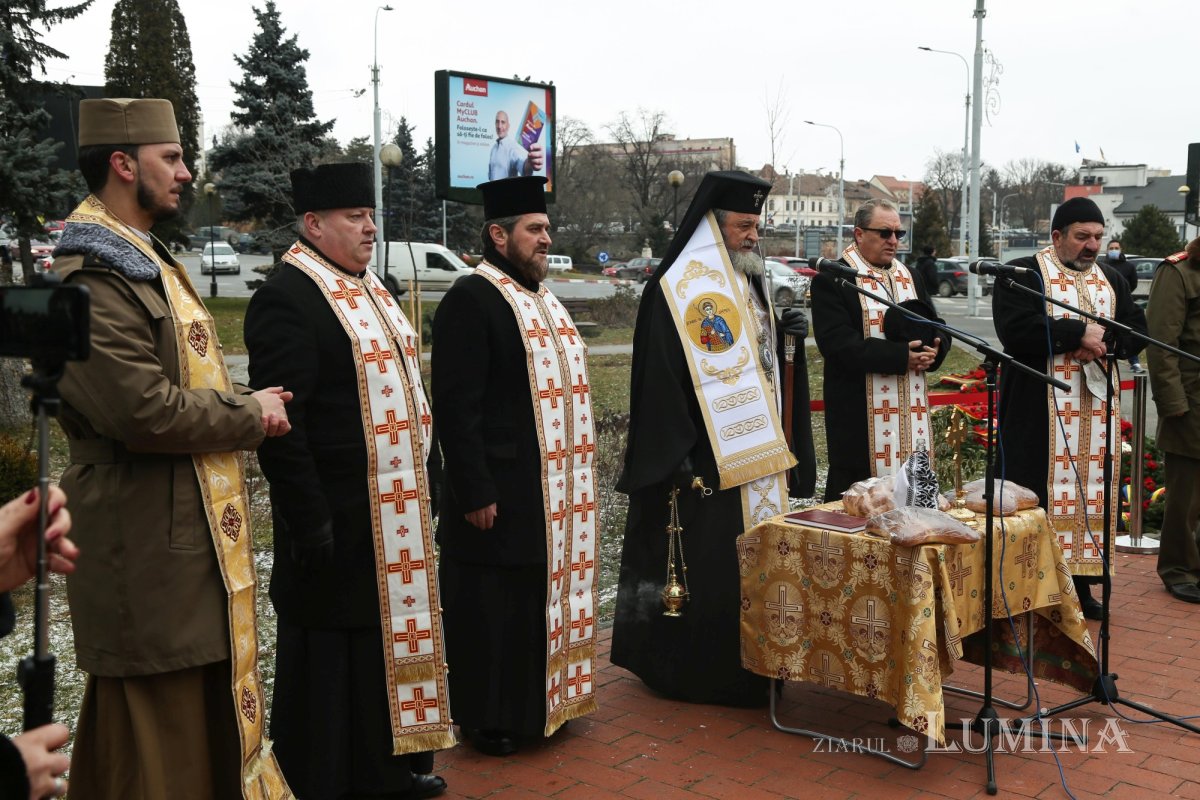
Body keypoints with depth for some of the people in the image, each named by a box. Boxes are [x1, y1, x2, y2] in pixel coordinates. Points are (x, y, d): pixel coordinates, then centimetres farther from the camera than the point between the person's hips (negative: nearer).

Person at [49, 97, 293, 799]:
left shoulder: (145, 260, 15)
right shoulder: (93, 278, -18)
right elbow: (146, 413, -26)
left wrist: (244, 402, 6)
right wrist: (249, 415, -12)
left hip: (194, 525, 10)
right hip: (150, 538, -10)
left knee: (202, 704, 20)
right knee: (158, 736, 2)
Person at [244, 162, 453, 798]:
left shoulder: (370, 291, 14)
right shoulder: (288, 297, -16)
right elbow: (279, 422, -21)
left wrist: (420, 483, 18)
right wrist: (309, 521, -22)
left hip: (395, 513, 9)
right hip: (337, 522, -9)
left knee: (392, 639, 18)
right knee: (336, 657, 4)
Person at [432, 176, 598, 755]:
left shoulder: (541, 298, 15)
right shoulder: (471, 299, -13)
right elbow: (455, 406, -18)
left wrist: (576, 478, 17)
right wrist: (474, 491, -20)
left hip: (555, 489, 9)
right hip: (501, 491, -8)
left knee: (540, 595, 16)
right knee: (492, 604, 3)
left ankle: (537, 703, 30)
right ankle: (485, 718, 17)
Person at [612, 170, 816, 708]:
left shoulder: (750, 281, 15)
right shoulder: (675, 290, -12)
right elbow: (659, 376, -17)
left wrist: (789, 334, 3)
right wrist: (676, 454, -21)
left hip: (758, 451, 8)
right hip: (706, 459, -8)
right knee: (708, 566, -3)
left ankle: (751, 665, 24)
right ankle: (693, 671, 10)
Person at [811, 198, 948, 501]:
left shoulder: (911, 279, 18)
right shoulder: (832, 280, -4)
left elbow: (939, 332, 19)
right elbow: (837, 343, -16)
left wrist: (933, 350, -6)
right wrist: (901, 356, -19)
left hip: (912, 410, 6)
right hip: (859, 414, -6)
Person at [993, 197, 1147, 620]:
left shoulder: (1111, 279, 15)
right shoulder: (1023, 274, -4)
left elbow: (1137, 330, 9)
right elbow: (1016, 330, -19)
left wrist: (1103, 341, -11)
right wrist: (1078, 333, -18)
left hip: (1098, 408, 6)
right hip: (1039, 411, -6)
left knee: (1091, 495, 8)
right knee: (1038, 495, -4)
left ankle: (1080, 583, 16)